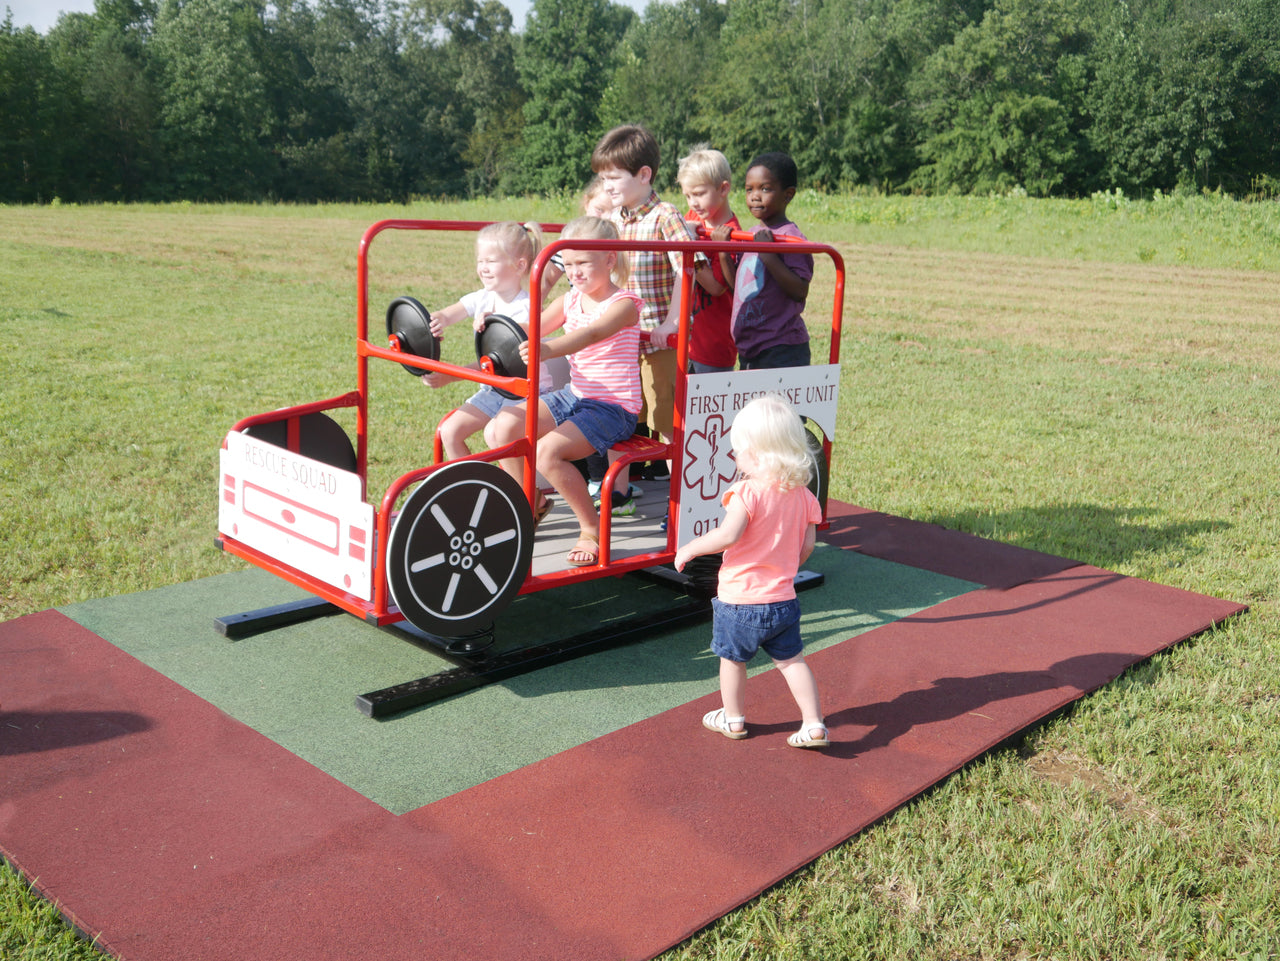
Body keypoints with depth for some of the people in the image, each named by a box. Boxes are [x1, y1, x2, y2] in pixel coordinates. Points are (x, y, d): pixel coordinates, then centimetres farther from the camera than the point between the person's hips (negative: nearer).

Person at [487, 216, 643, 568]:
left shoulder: (624, 304, -13)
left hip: (614, 407, -8)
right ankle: (529, 505, 15)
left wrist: (546, 350, -52)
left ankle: (592, 529, -6)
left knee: (548, 452, -27)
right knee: (503, 426, -6)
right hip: (573, 396, 8)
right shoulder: (570, 300, 10)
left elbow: (593, 333, -34)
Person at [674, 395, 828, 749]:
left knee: (732, 658, 16)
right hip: (783, 600, 5)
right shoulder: (802, 494, 1)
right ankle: (814, 723, 15)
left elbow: (729, 534, -29)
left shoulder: (747, 492, -20)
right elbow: (807, 544, 5)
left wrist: (690, 548, -15)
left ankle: (733, 719, 31)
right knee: (791, 659, 17)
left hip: (740, 599, -5)